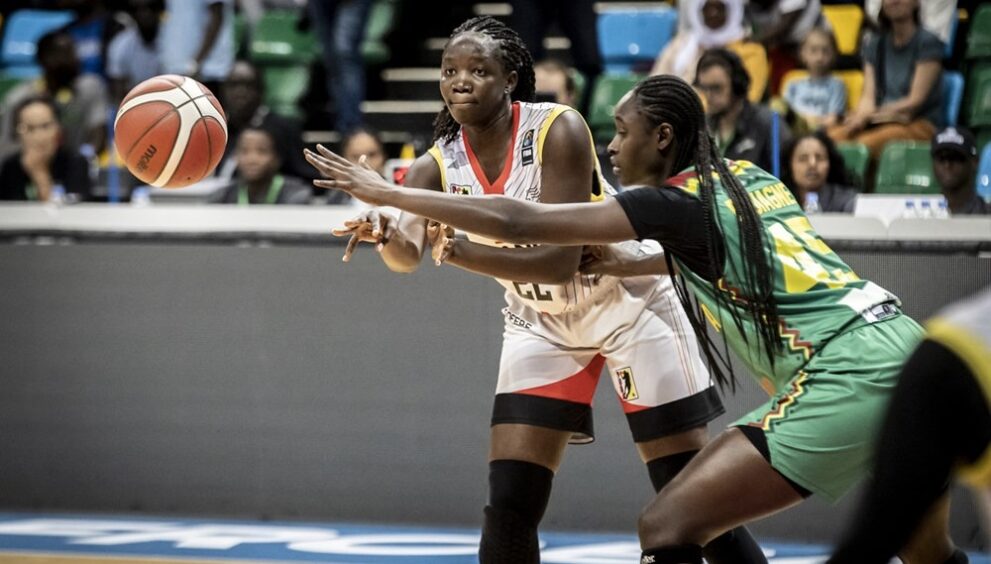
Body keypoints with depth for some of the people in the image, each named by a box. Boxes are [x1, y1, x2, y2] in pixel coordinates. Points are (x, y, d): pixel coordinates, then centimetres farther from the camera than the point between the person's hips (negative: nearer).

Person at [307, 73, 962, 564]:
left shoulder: (675, 203, -4)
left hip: (845, 379, -9)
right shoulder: (747, 177, 18)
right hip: (904, 343, 9)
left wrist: (387, 193, 0)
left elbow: (520, 224, -6)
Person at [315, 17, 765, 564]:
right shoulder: (438, 165, -12)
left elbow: (560, 260, -31)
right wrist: (384, 235, -52)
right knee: (508, 506, -7)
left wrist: (460, 253, -43)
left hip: (628, 303, -4)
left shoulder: (559, 130, -25)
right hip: (541, 322, 4)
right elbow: (408, 255, -29)